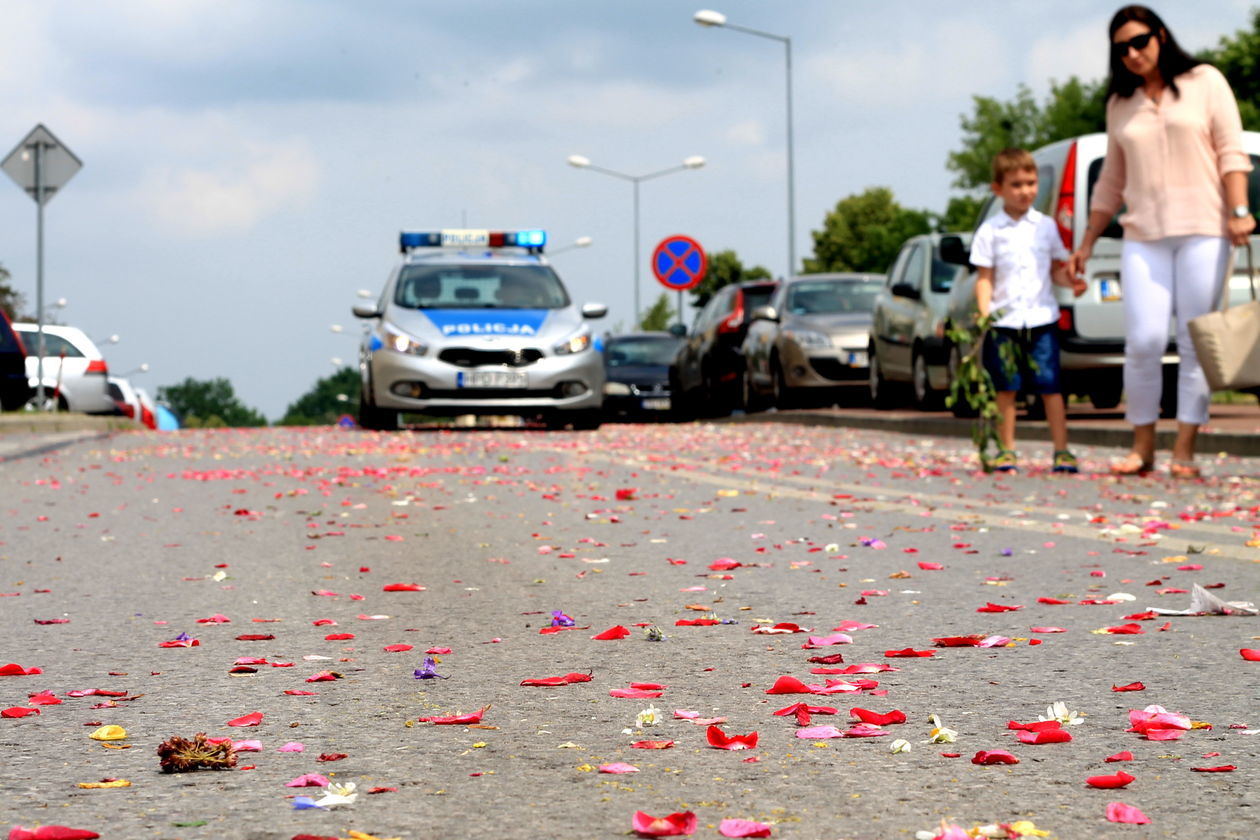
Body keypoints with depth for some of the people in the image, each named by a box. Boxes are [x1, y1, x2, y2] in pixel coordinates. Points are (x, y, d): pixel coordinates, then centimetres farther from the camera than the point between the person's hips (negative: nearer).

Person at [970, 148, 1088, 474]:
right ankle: (1006, 451, 11)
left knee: (1050, 386, -3)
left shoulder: (1046, 226, 10)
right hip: (1004, 322, -1)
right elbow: (984, 277, 3)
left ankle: (1062, 450, 1)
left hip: (1042, 320, 1)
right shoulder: (990, 231, 4)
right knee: (1006, 389, 3)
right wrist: (983, 312, -10)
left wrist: (1071, 281, -7)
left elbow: (1057, 269, 14)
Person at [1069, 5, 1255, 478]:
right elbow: (1111, 181, 22)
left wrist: (1239, 210, -12)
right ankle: (1142, 448, 1)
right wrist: (1086, 244, 20)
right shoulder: (1120, 104, 16)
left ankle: (1184, 452, -1)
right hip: (1143, 236, 2)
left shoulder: (1205, 82, 7)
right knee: (1144, 341, -9)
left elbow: (1231, 152, 1)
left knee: (1197, 344, -4)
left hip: (1203, 230, -2)